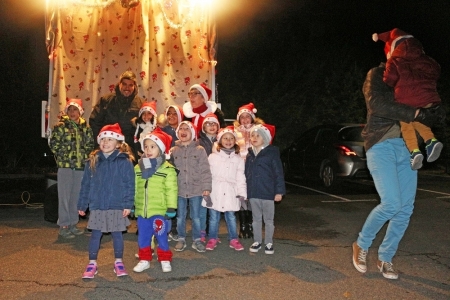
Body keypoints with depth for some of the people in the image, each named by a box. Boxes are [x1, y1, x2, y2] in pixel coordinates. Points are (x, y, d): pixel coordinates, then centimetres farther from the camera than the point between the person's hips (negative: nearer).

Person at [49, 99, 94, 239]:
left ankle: (73, 224, 20)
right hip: (65, 165, -4)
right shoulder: (61, 125, -1)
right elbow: (54, 144, -3)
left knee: (76, 195, 10)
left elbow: (90, 144, 13)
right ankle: (63, 226, 6)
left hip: (80, 165, 4)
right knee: (64, 195, -1)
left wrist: (84, 156, 2)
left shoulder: (85, 127, 9)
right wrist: (61, 157, -3)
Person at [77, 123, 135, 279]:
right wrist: (82, 204, 7)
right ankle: (92, 264, 23)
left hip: (117, 207, -2)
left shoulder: (124, 161, -7)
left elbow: (130, 184, -8)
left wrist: (128, 204, -12)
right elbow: (86, 184, 7)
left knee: (117, 234, 11)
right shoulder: (93, 161, 3)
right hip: (97, 206, 2)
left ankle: (118, 263, 26)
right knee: (95, 234, 10)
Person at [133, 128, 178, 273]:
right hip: (142, 211, 4)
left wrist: (171, 208, -10)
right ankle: (144, 260, 30)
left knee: (161, 237, 6)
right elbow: (134, 189, 13)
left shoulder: (167, 169, -8)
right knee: (142, 237, 14)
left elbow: (171, 190, -8)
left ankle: (165, 260, 23)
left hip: (159, 211, -4)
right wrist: (130, 205, 14)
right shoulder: (138, 168, 6)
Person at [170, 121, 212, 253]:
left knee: (196, 217, 7)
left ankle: (197, 240, 21)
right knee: (180, 217, 11)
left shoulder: (199, 150, -2)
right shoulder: (173, 151, 4)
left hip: (196, 189, -2)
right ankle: (181, 239, 25)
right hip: (179, 189, 2)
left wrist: (206, 187, -9)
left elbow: (205, 170, -5)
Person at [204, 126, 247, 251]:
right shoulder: (213, 157, 2)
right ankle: (212, 239, 20)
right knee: (214, 217, 7)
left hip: (230, 193, 1)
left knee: (231, 217, 8)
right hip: (215, 192, -1)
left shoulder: (238, 159, 6)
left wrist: (242, 194, -1)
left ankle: (233, 239, 19)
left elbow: (240, 178, 6)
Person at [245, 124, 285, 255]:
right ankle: (257, 241, 25)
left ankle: (269, 243, 19)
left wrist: (279, 191, -12)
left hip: (268, 192, -4)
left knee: (268, 219, 7)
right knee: (256, 219, 14)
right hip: (253, 193, 4)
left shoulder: (272, 153, -7)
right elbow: (246, 173, 12)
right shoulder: (250, 154, 8)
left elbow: (278, 173, -8)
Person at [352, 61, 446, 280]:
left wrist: (432, 115, -5)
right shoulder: (377, 75, 4)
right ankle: (361, 245, 9)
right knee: (391, 204, -16)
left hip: (406, 147, 6)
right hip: (382, 145, -6)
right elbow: (377, 104, -16)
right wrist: (415, 113, -20)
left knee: (406, 208, 2)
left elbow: (421, 120, 19)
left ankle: (385, 259, 18)